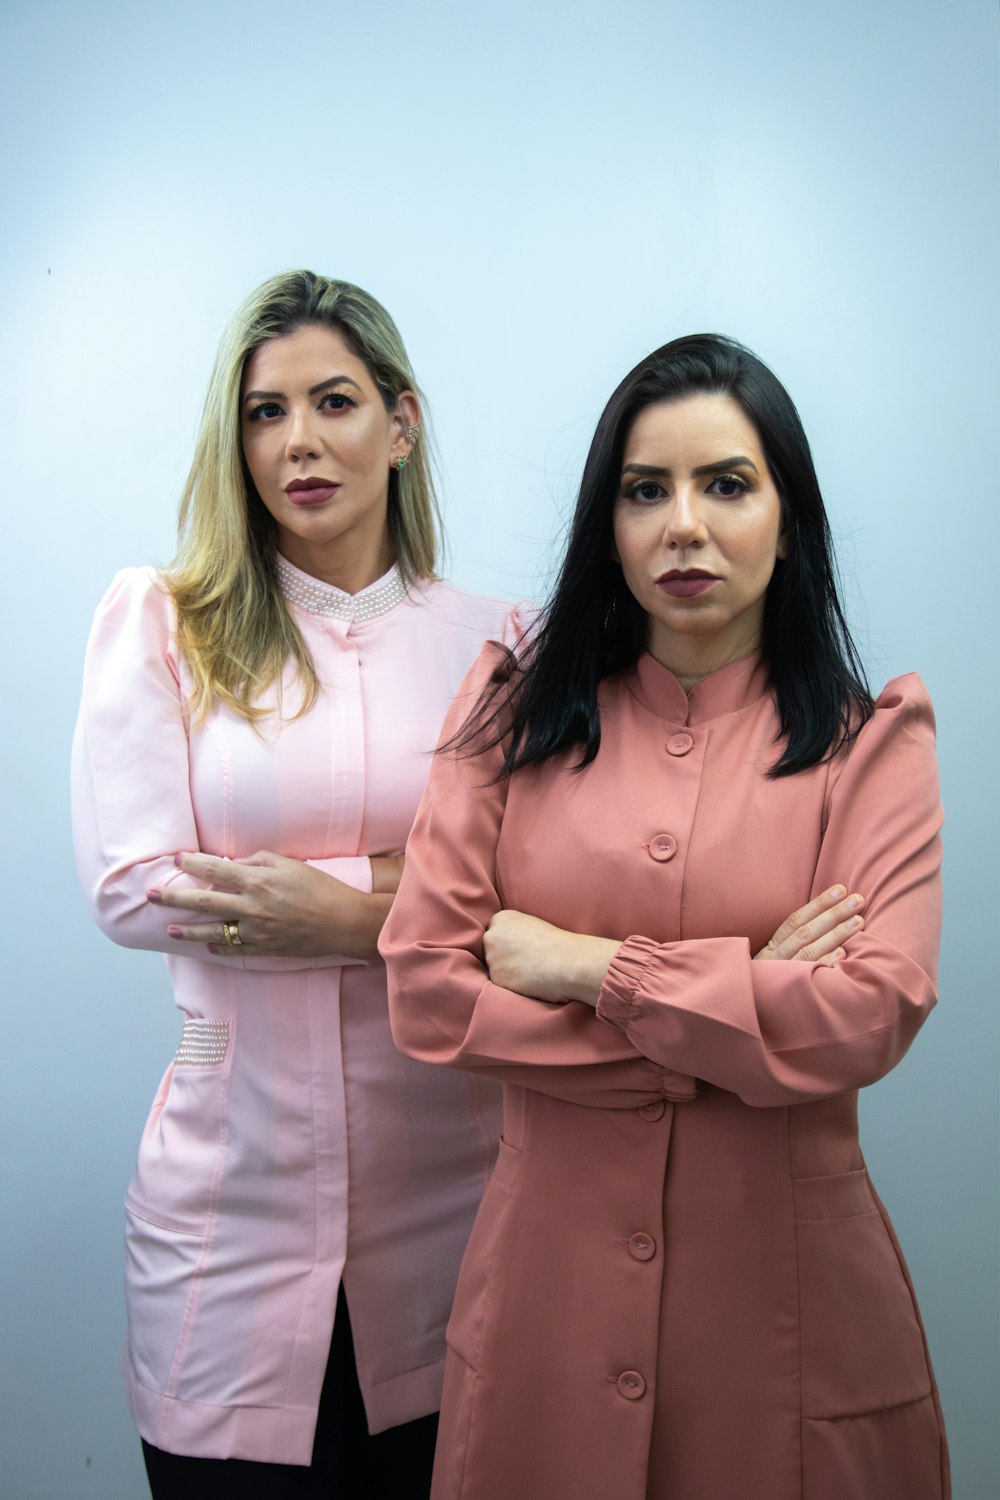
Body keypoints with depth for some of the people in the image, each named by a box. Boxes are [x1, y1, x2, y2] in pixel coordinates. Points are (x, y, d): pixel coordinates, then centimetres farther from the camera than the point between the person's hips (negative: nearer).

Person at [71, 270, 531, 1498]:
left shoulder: (495, 641, 3)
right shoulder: (158, 619, 0)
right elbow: (131, 887, -11)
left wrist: (342, 908, -15)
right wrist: (415, 887, -14)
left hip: (444, 1181, 1)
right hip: (234, 1178, -1)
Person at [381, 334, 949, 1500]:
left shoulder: (871, 742, -3)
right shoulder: (513, 714, 0)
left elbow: (871, 1015, -15)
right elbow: (426, 990, -8)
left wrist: (587, 968, -14)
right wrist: (747, 1004, -12)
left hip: (782, 1284, -1)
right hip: (547, 1275, 1)